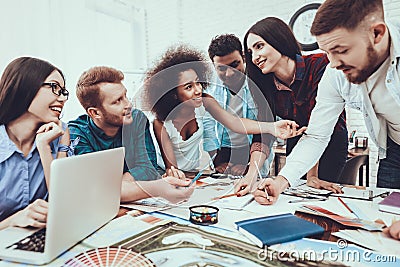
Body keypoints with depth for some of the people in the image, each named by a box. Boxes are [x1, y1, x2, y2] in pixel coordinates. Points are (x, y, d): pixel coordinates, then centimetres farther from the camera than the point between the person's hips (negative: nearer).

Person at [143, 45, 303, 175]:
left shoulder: (204, 101, -16)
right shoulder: (161, 123, -25)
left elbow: (234, 122, -25)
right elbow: (170, 166, -20)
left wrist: (272, 127, -39)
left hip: (195, 171, 1)